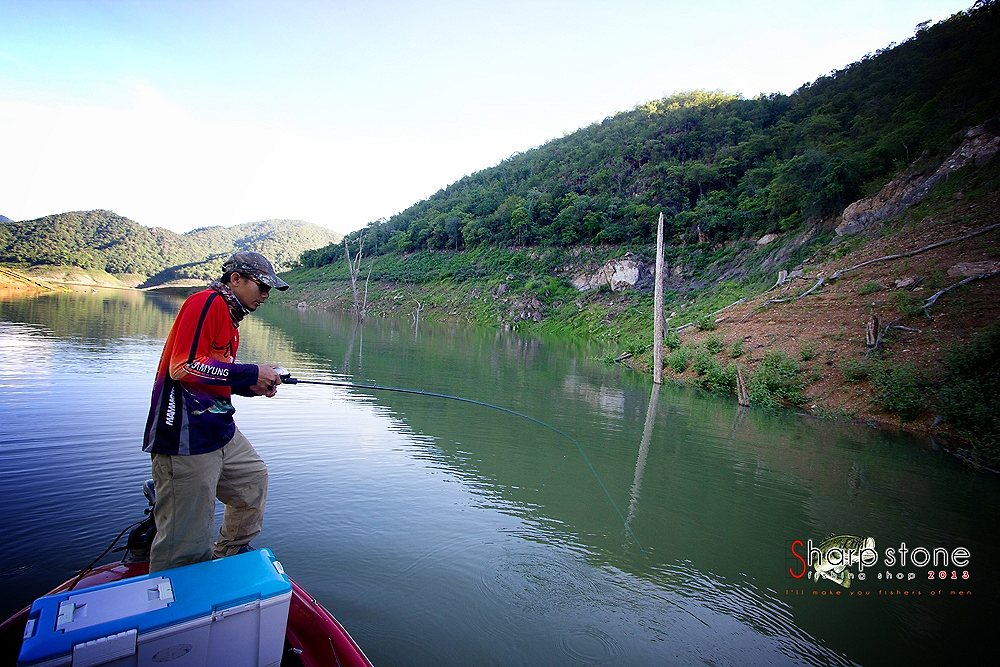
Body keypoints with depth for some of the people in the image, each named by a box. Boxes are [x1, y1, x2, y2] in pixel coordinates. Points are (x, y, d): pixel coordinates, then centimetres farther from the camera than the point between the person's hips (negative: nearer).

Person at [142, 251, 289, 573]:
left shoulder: (229, 316, 17)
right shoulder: (207, 302, -13)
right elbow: (183, 366, -22)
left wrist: (253, 386, 7)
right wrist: (251, 373, -18)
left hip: (219, 430, 11)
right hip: (186, 437, -11)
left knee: (253, 477, 25)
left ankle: (229, 553, 41)